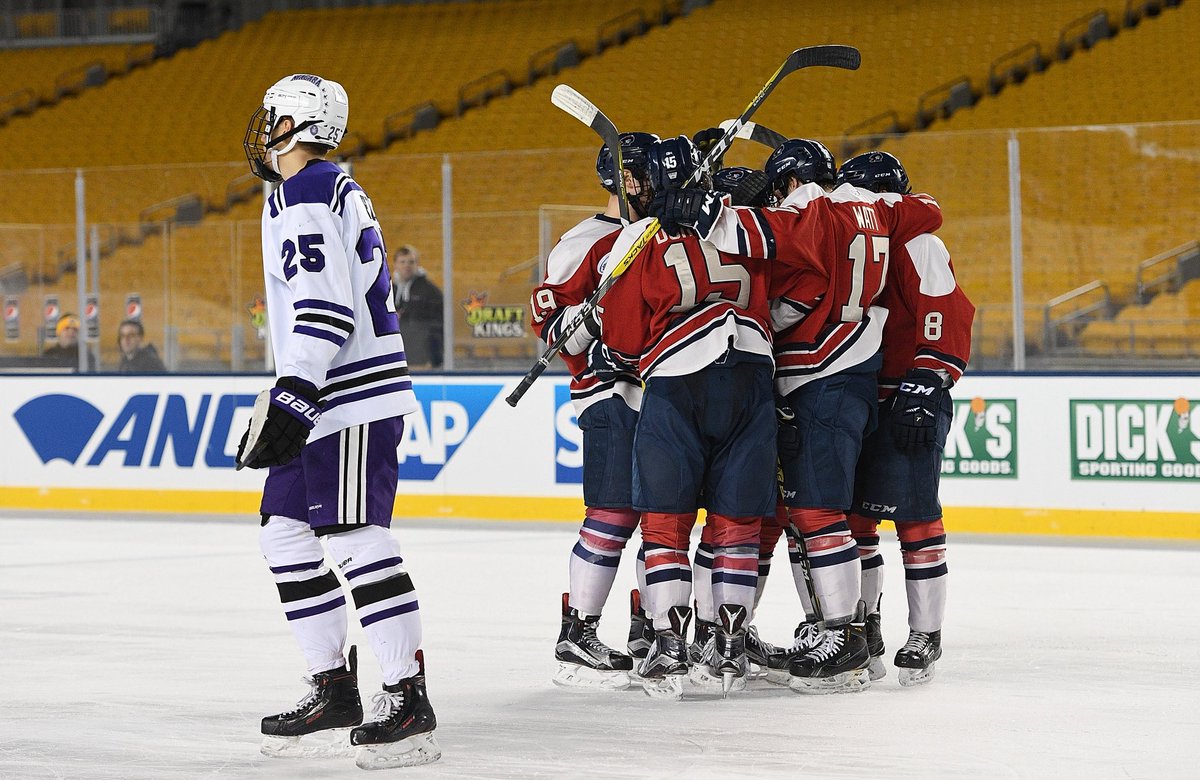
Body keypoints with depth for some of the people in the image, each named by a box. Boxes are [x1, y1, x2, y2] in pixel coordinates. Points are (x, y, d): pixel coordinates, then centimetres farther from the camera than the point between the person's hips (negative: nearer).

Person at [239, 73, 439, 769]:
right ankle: (334, 693, 14)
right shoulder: (333, 190, 20)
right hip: (332, 399, 11)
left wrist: (290, 398, -27)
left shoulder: (306, 195, -12)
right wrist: (290, 401, 29)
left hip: (353, 397, -11)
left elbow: (327, 309, -23)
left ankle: (409, 702, -14)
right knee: (287, 534, 12)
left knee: (356, 538, -13)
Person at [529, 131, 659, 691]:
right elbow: (550, 320, -11)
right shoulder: (584, 244, -7)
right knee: (613, 516, -14)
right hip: (612, 396, -8)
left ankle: (650, 631, 18)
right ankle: (576, 639, -11)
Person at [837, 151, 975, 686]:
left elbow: (945, 319, -16)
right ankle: (862, 629, 18)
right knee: (852, 516, 8)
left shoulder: (917, 246, -7)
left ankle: (925, 635, -5)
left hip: (909, 405, -8)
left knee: (913, 516, -10)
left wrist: (924, 386, -22)